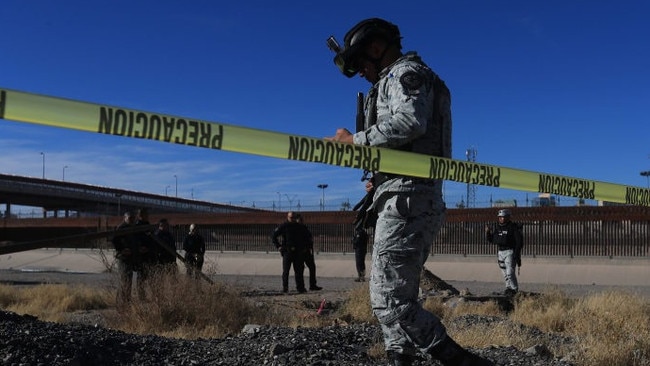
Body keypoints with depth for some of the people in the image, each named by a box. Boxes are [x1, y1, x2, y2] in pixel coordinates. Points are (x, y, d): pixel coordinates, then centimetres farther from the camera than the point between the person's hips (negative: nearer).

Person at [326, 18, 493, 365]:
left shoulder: (406, 72, -1)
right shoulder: (398, 81, 29)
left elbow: (409, 122, -22)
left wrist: (355, 139, -14)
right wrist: (381, 179, 14)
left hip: (405, 202, -11)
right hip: (411, 202, 11)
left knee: (390, 301, -14)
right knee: (397, 298, 11)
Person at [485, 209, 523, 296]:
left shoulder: (513, 227, -9)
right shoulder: (497, 227, 8)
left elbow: (519, 241, -11)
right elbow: (491, 240, 15)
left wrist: (516, 254, -16)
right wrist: (488, 232, -3)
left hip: (510, 252, -6)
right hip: (500, 252, 6)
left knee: (510, 272, -13)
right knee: (505, 273, 12)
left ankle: (514, 289, -2)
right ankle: (509, 287, 24)